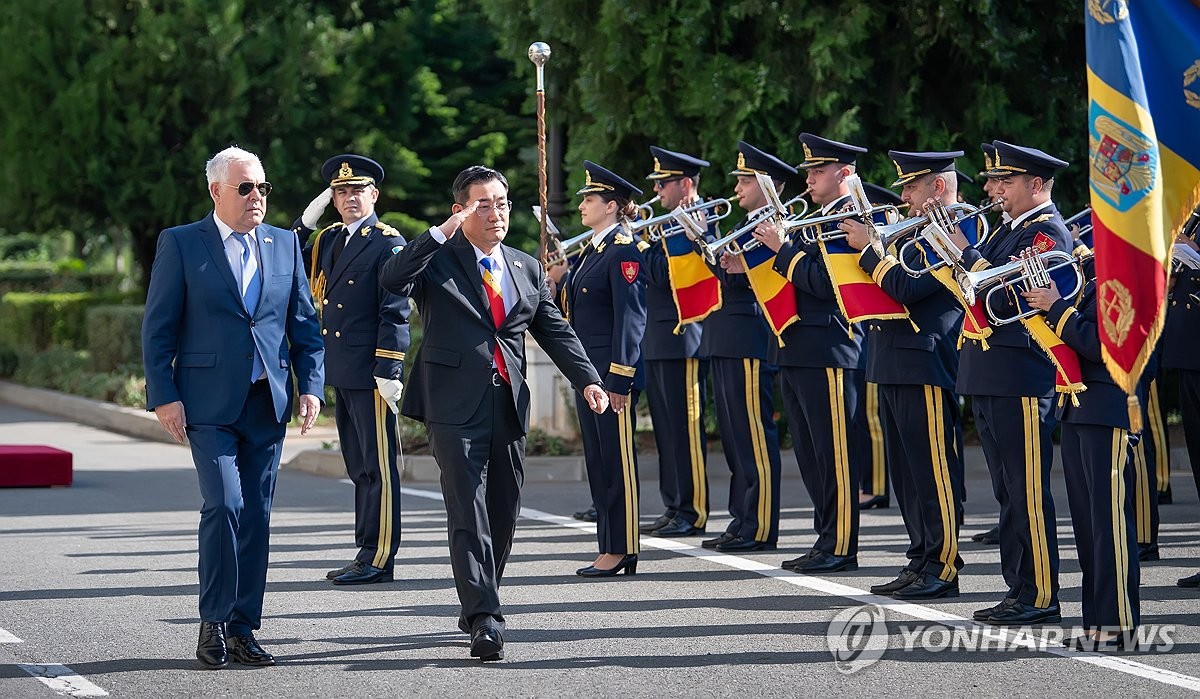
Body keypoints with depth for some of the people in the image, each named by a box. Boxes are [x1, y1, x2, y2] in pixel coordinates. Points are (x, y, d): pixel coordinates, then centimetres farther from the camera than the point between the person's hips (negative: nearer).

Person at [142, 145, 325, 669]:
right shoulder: (180, 244, 0)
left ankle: (242, 628, 12)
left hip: (267, 403, 4)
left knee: (256, 517, 5)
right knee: (224, 505, -15)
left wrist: (311, 385, 2)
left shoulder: (284, 244, 11)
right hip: (208, 403, -4)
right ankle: (213, 624, -3)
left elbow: (304, 324, 14)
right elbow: (157, 327, -1)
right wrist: (163, 397, -9)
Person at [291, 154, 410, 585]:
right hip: (340, 372, 8)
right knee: (358, 467, 12)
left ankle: (380, 559, -2)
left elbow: (395, 312, -12)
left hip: (370, 372, -8)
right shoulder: (328, 240, 15)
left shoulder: (388, 243, -8)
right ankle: (367, 552, 18)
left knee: (378, 466, -4)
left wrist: (388, 371, -18)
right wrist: (305, 223, 4)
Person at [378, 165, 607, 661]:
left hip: (509, 406, 6)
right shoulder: (438, 261, 0)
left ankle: (477, 607, 25)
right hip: (456, 406, -6)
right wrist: (442, 232, -23)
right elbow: (391, 281, -18)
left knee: (503, 514, 10)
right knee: (469, 513, -13)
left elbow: (554, 330, 15)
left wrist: (587, 379, 1)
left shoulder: (527, 269, 16)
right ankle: (484, 620, -18)